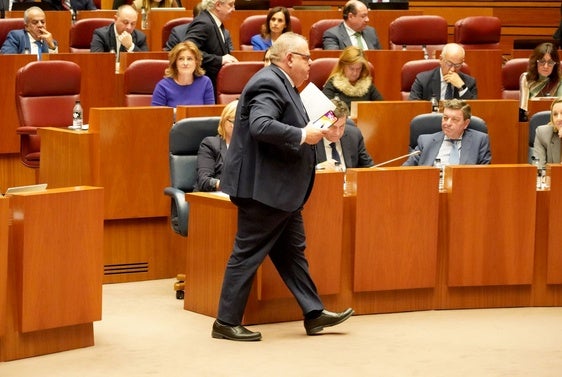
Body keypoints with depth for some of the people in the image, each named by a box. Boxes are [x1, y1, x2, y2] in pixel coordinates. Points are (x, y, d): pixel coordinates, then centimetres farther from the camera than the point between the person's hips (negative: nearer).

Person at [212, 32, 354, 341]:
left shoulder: (280, 84, 14)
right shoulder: (268, 85, -19)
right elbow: (261, 125, -33)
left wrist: (310, 130, 9)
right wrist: (302, 136, -26)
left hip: (281, 190, 11)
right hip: (264, 188, -11)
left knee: (292, 251, 15)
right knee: (248, 254, -4)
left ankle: (313, 313, 23)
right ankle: (226, 322, 3)